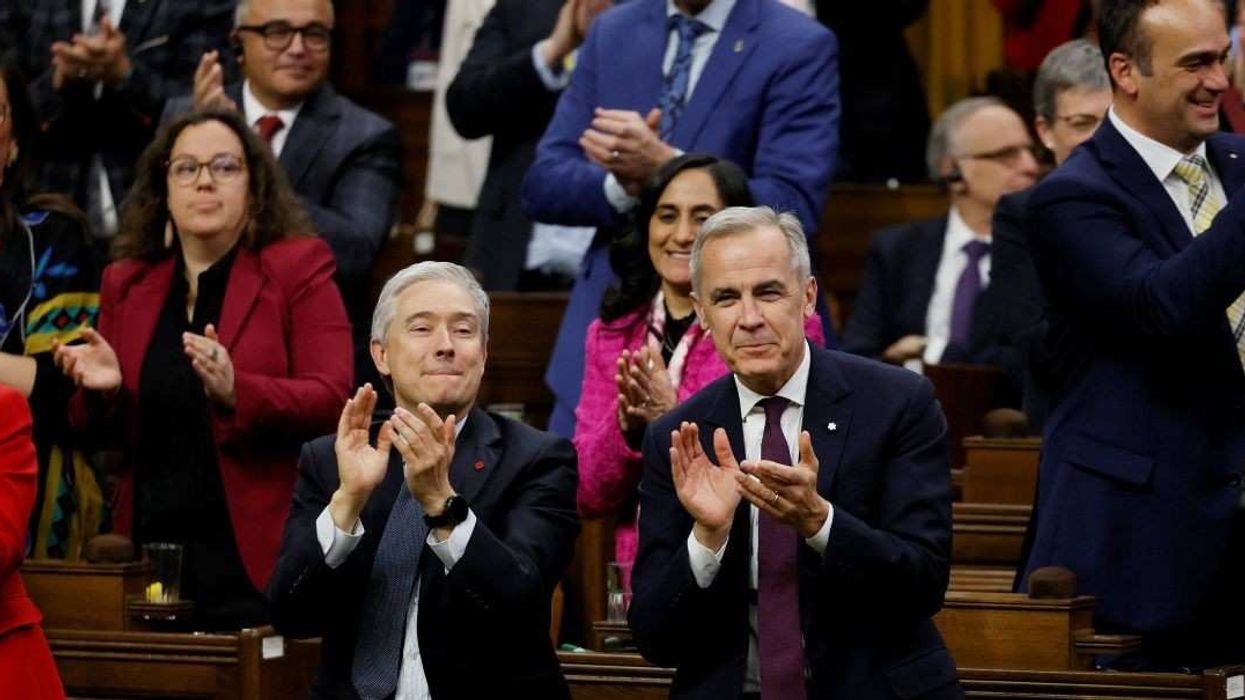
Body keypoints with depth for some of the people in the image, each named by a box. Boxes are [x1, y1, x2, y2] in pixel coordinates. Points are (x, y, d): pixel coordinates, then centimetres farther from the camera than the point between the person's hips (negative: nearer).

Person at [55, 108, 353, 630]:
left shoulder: (297, 268, 2)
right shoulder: (127, 283, 14)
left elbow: (333, 401, -8)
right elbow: (101, 432, 17)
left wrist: (237, 393, -25)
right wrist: (102, 392, -6)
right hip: (150, 549, 3)